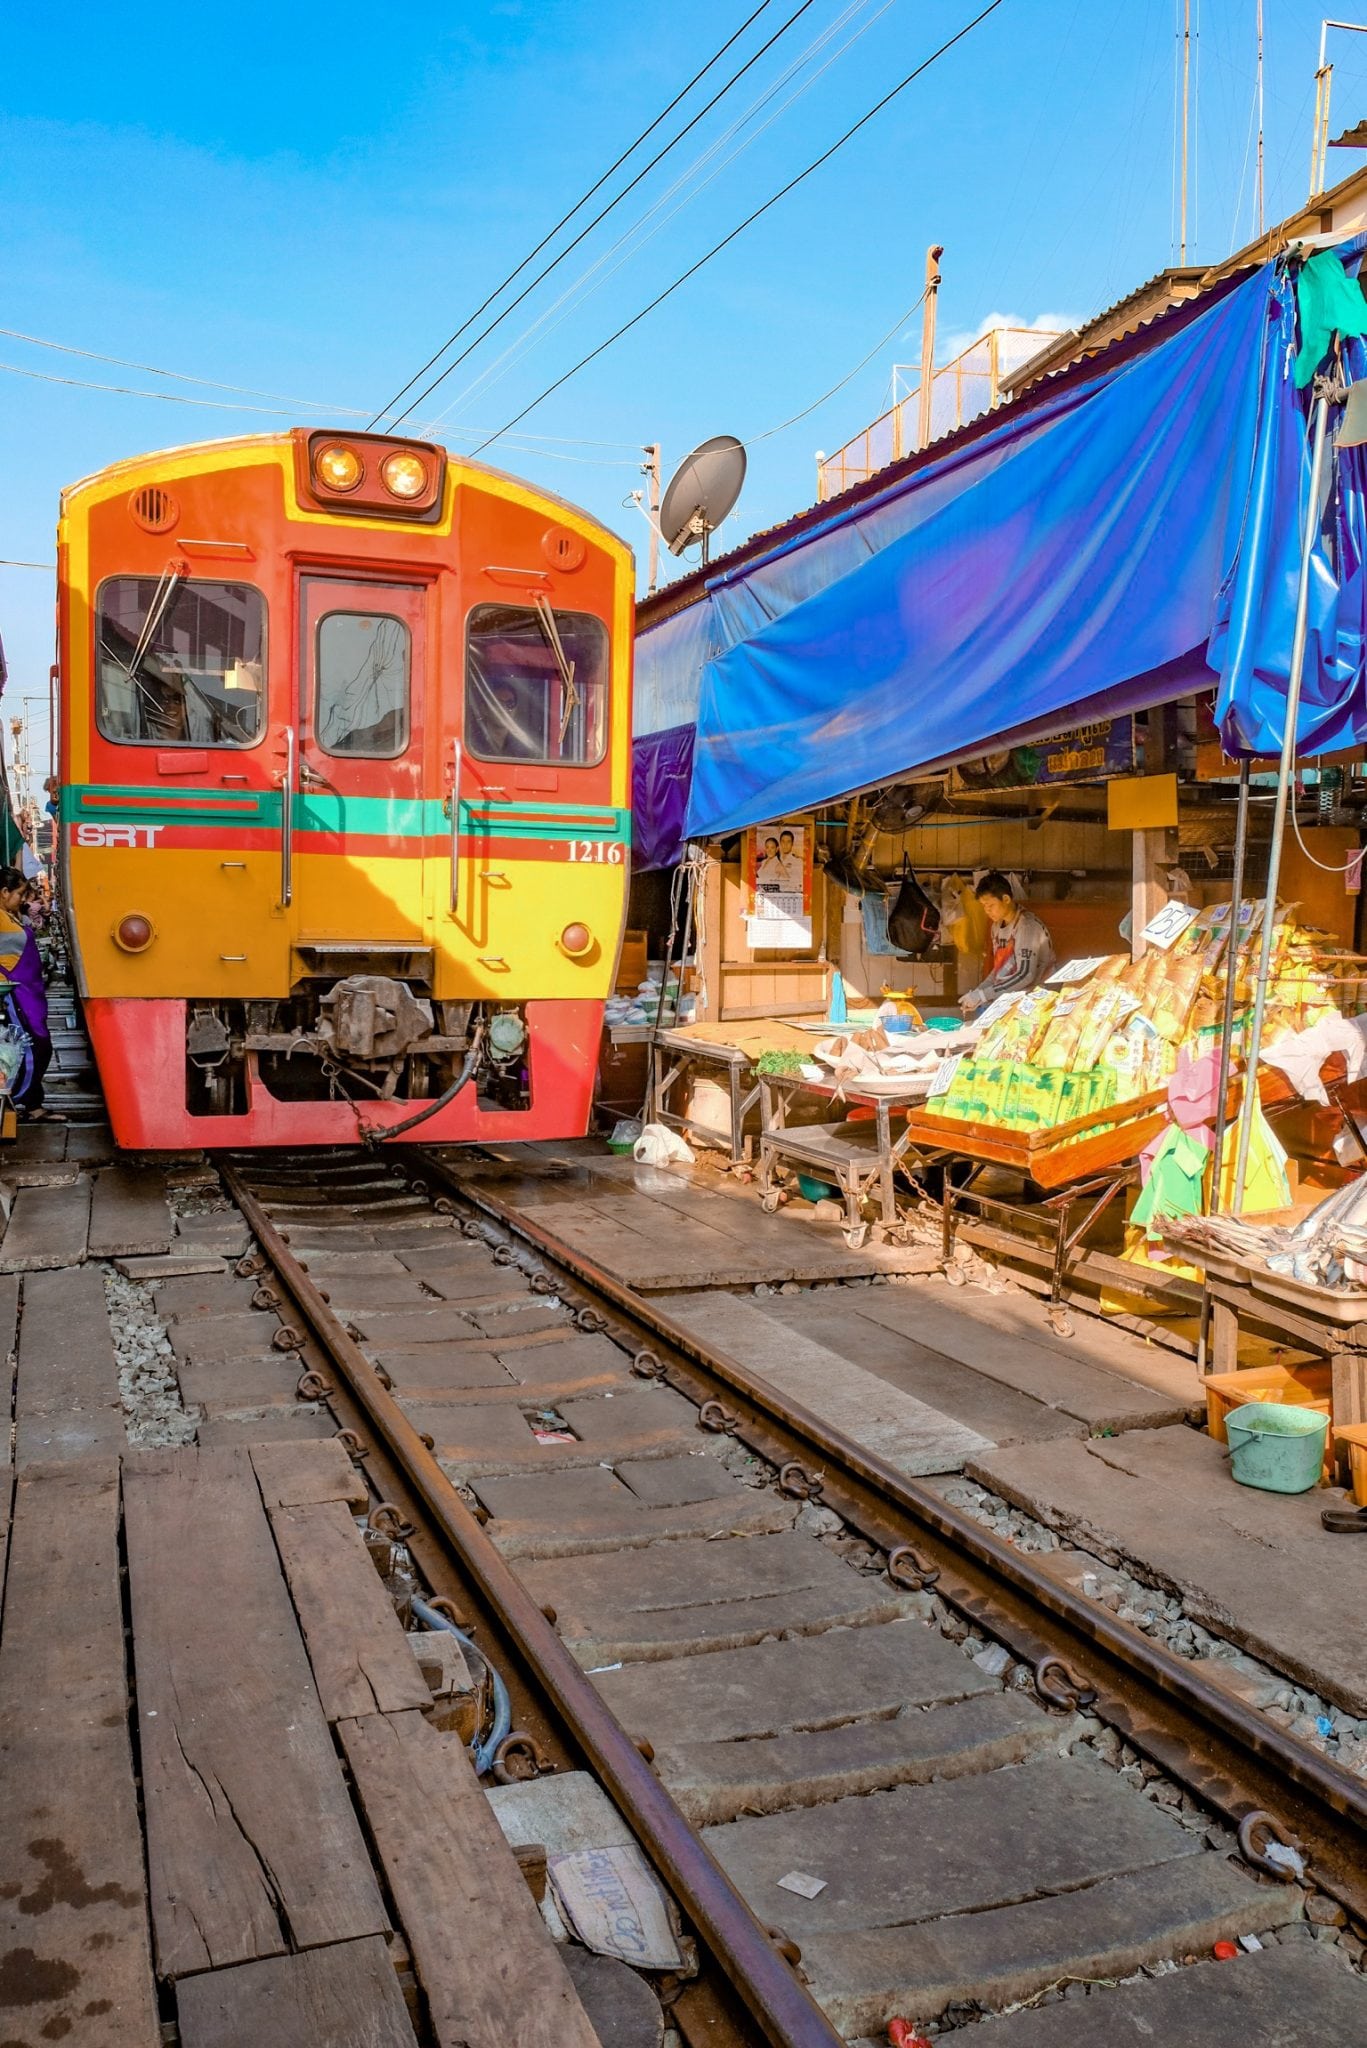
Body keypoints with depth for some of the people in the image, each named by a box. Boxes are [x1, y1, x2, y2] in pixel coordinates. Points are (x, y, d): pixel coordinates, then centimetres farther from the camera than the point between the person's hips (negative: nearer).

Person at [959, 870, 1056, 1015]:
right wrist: (977, 992, -1)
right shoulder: (998, 925, 10)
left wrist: (982, 995, -22)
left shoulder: (1027, 926, -15)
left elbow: (1026, 976, -22)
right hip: (1005, 995, 7)